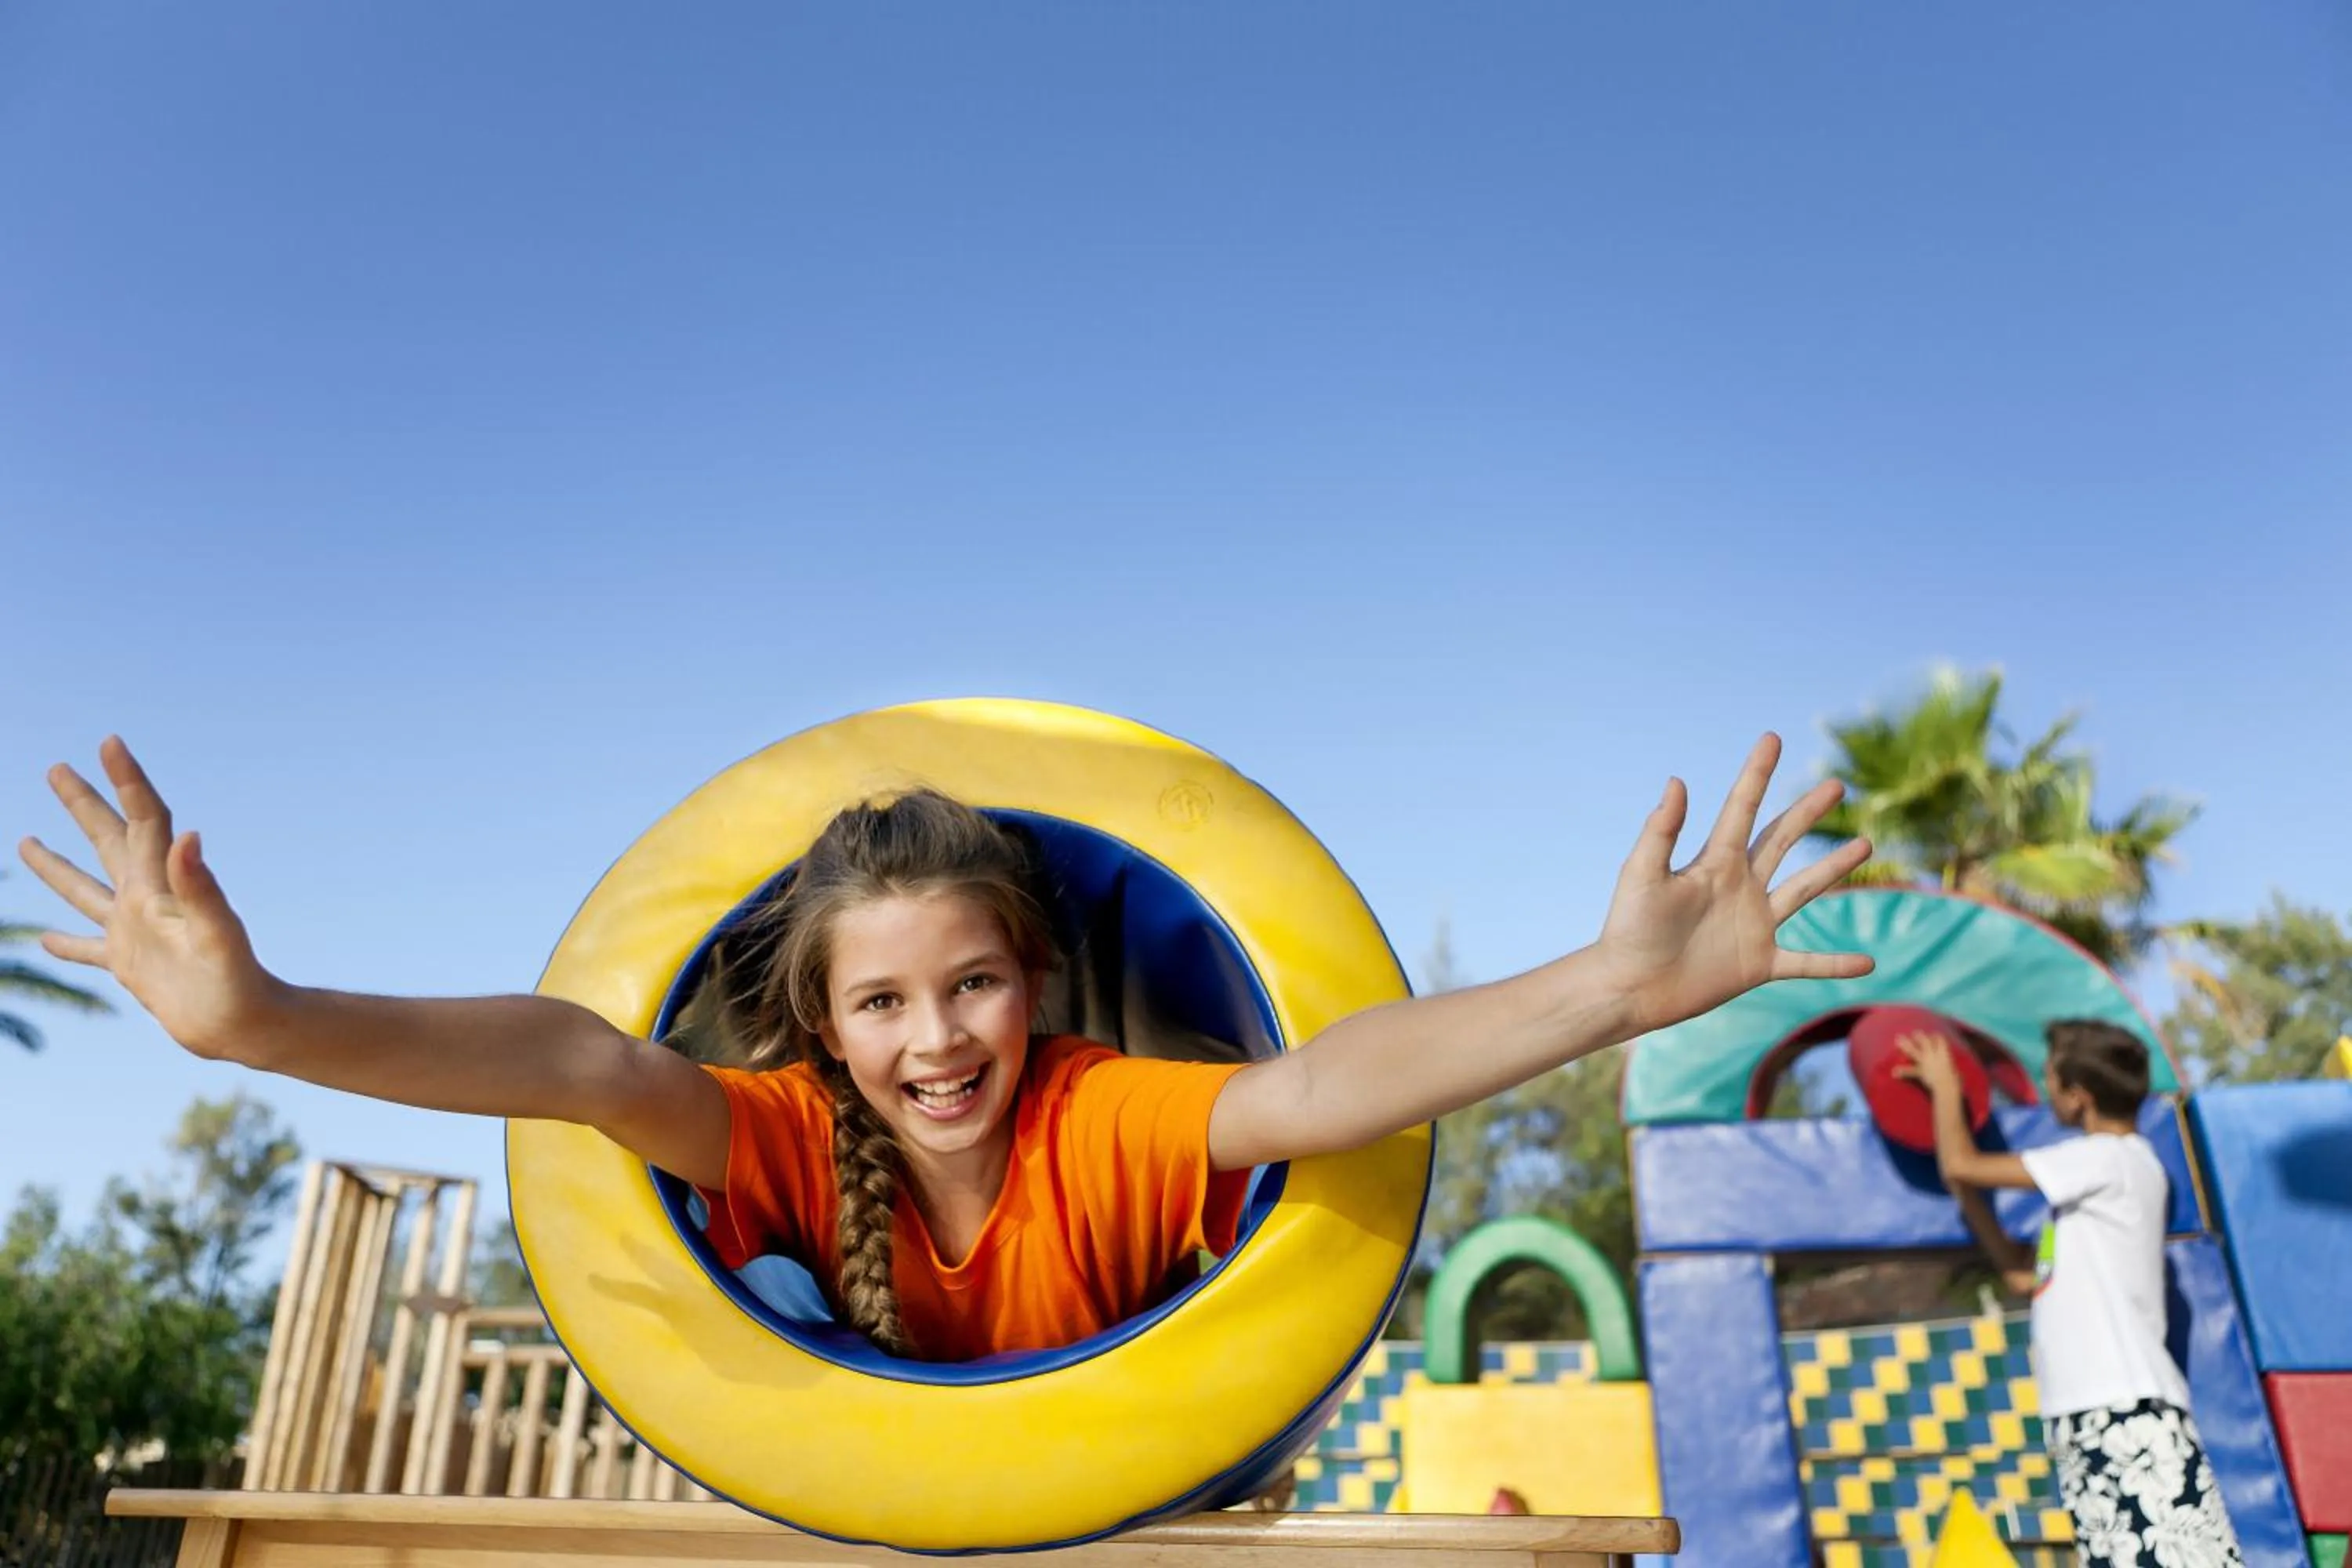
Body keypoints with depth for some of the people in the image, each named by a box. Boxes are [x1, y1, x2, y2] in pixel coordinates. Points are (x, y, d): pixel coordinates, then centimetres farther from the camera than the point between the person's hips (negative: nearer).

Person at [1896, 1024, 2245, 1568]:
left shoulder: (2111, 1159, -8)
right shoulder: (2091, 1180, 20)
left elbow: (1961, 1165, -8)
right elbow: (2023, 1273, 22)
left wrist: (1944, 1088, 10)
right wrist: (1964, 1192, 19)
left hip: (2129, 1409, -9)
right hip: (2086, 1414, 9)